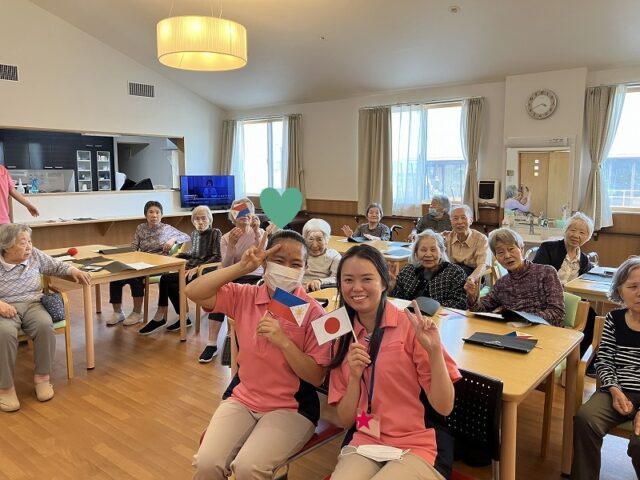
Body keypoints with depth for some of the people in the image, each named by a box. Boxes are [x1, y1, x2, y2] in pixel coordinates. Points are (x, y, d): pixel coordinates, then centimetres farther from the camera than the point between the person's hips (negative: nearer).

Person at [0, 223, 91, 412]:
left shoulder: (35, 255, 5)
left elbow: (55, 266, 18)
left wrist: (73, 270, -1)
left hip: (32, 305, 3)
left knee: (45, 325, -31)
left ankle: (42, 376, -11)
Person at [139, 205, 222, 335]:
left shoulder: (215, 233, -4)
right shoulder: (194, 234, 16)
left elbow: (217, 257, -13)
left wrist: (197, 268, -21)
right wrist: (178, 255, 13)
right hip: (190, 268, 6)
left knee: (166, 279, -20)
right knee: (172, 286, -25)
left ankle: (159, 317, -5)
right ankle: (183, 318, -12)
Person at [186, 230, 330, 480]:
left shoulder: (312, 312, -12)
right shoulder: (244, 296, -2)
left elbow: (316, 377, -12)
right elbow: (194, 292, -12)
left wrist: (283, 341, -26)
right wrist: (241, 268, -18)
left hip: (291, 408, -3)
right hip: (242, 399, 3)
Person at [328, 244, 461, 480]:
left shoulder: (411, 326, -9)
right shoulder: (343, 336, 3)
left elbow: (444, 407, -10)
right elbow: (346, 420, 2)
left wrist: (434, 350, -24)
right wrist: (355, 376, -15)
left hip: (413, 447, -2)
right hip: (363, 444, 2)